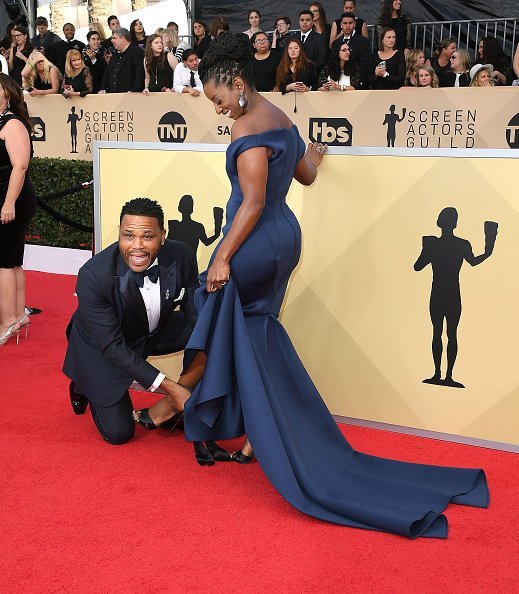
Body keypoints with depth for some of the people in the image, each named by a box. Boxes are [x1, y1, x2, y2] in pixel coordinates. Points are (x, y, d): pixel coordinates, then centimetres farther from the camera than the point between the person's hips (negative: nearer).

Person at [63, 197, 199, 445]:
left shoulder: (181, 256, -24)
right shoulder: (93, 275, -35)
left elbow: (196, 314, -13)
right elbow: (112, 346, -29)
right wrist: (168, 386, -33)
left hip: (155, 331, 4)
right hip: (102, 348, -4)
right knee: (118, 434, -3)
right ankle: (85, 385, 27)